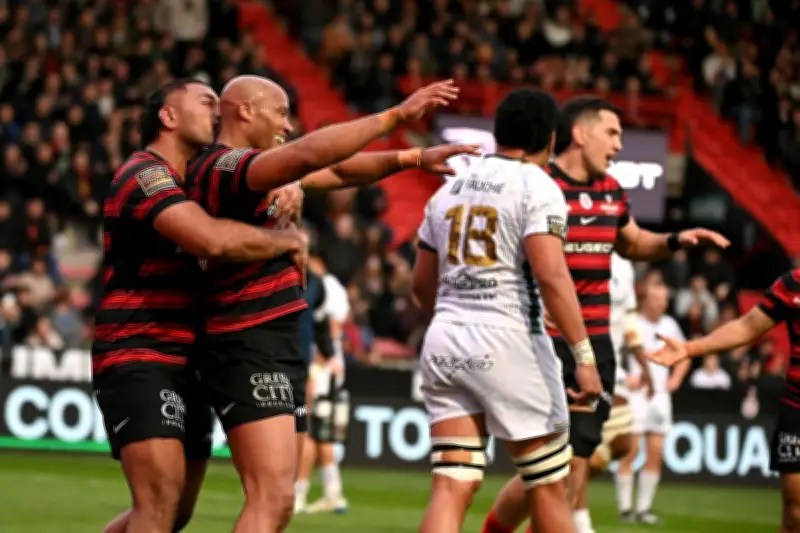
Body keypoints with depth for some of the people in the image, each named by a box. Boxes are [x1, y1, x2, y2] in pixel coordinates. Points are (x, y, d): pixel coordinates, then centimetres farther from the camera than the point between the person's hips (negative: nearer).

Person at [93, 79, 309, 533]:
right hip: (138, 361, -10)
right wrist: (288, 240, -12)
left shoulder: (193, 182, 18)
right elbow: (214, 239, -28)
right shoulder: (146, 174, -13)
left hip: (184, 365, 10)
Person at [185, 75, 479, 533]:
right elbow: (311, 154, -29)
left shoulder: (257, 172, 17)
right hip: (247, 348, -11)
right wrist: (395, 116, -29)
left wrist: (414, 157, 13)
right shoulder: (221, 167, -14)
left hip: (278, 349, 11)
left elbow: (338, 172, 24)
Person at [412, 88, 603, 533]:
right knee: (548, 486, 8)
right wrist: (585, 357, -19)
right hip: (507, 342, -6)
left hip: (444, 342, 6)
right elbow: (551, 275, -18)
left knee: (453, 486, 0)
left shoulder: (450, 190, 15)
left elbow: (423, 285, 22)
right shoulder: (537, 187, -5)